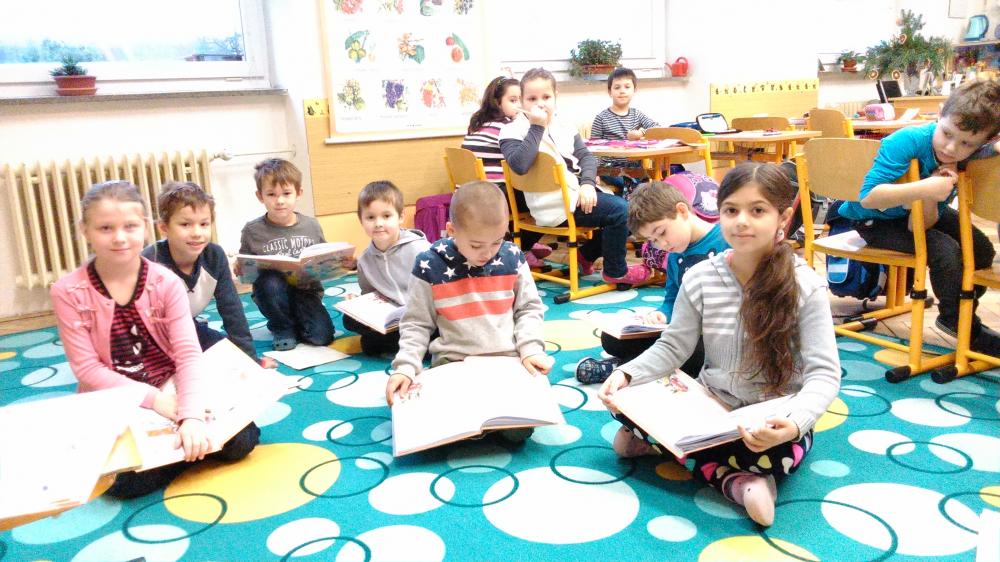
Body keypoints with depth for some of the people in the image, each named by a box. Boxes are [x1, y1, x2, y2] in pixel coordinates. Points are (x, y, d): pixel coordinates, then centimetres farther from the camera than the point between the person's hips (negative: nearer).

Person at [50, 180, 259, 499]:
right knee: (127, 480, -26)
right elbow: (87, 368, -10)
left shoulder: (166, 282, -8)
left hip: (169, 392, 0)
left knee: (238, 442, -20)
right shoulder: (68, 292, -9)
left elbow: (189, 354, -16)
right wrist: (152, 398, -21)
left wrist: (191, 416, -32)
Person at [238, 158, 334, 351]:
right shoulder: (252, 231, -6)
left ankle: (295, 321, 17)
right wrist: (240, 269, -21)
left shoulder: (312, 226, 1)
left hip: (305, 291, 1)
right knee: (270, 280, -36)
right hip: (272, 294, -1)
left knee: (322, 336, -19)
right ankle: (282, 328, -6)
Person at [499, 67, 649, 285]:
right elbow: (519, 165, -27)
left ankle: (587, 255, 23)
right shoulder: (513, 131, -7)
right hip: (556, 204, -8)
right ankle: (615, 271, 6)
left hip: (577, 192, 8)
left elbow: (586, 156, 6)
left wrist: (587, 183, -14)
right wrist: (537, 127, -21)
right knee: (619, 210, -14)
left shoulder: (563, 126, 13)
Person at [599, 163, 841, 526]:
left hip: (773, 423, -3)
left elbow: (824, 374, -17)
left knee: (775, 455, -38)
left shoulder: (805, 286, -14)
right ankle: (732, 479, -12)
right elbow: (673, 347, 1)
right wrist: (626, 374, -18)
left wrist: (794, 422, -38)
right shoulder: (700, 278, -5)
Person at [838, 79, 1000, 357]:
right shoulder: (907, 141, -32)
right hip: (874, 220, -7)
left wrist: (931, 198, -38)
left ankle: (957, 315, 29)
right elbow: (868, 197, -42)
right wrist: (926, 188, -47)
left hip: (915, 212, 7)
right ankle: (968, 331, -1)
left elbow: (924, 225, -18)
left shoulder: (964, 161, -14)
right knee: (944, 250, -24)